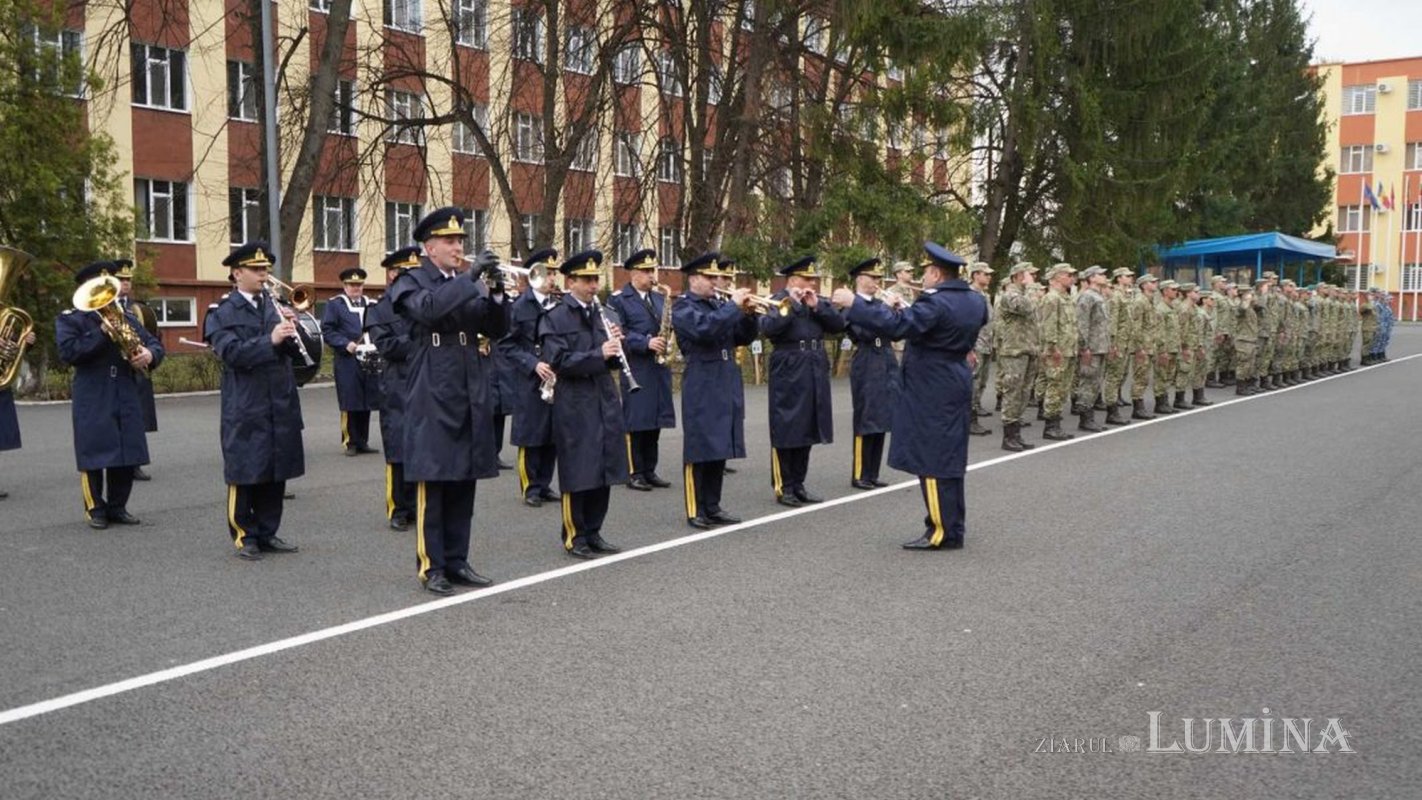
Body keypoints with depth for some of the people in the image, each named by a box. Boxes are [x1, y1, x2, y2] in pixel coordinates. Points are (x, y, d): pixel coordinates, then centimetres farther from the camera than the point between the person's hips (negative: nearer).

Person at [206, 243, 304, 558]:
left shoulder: (275, 306, 13)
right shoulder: (223, 313, -2)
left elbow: (296, 352, 10)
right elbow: (232, 353, -18)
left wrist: (291, 330, -9)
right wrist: (270, 339, -27)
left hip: (281, 405, 5)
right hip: (245, 408, -5)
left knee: (277, 472, 10)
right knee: (245, 473, 1)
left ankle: (268, 532, 21)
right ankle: (245, 536, 12)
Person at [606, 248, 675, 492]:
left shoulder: (659, 298, 17)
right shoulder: (618, 300, -3)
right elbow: (619, 333, -11)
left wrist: (668, 342, -1)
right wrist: (646, 343, -21)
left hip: (658, 369, 6)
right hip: (635, 369, -6)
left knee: (654, 421, 9)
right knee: (635, 422, -2)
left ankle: (649, 470, 17)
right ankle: (634, 472, 5)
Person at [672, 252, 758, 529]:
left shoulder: (718, 305, 17)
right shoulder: (683, 306, -5)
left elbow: (743, 338, 15)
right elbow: (704, 328, -24)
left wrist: (748, 314, -2)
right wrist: (734, 305, -19)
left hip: (727, 386, 7)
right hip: (701, 389, -7)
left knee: (720, 448, 9)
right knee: (700, 449, -3)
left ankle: (713, 507, 17)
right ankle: (695, 511, 4)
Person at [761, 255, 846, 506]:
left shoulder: (818, 301, 14)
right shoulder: (777, 300, -5)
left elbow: (839, 325, 3)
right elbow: (767, 329, -22)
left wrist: (816, 306, -8)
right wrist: (792, 303, -19)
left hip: (815, 374, 7)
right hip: (788, 374, -6)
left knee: (807, 430, 10)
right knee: (786, 431, -2)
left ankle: (798, 485, 19)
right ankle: (783, 487, 6)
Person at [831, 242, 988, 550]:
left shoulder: (936, 303, -20)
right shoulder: (975, 300, 8)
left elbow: (896, 325, -30)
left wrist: (853, 303, -27)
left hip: (932, 392, -9)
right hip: (957, 386, 9)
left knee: (932, 461, -3)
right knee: (949, 459, 16)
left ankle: (943, 532, 0)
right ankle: (953, 524, 24)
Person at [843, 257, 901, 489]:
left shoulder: (880, 302, 14)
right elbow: (865, 332, -21)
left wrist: (898, 309, -3)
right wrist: (886, 308, -19)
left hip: (887, 366, 7)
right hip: (867, 368, -7)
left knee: (881, 422, 9)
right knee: (866, 422, -4)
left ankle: (872, 474, 16)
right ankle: (860, 475, 4)